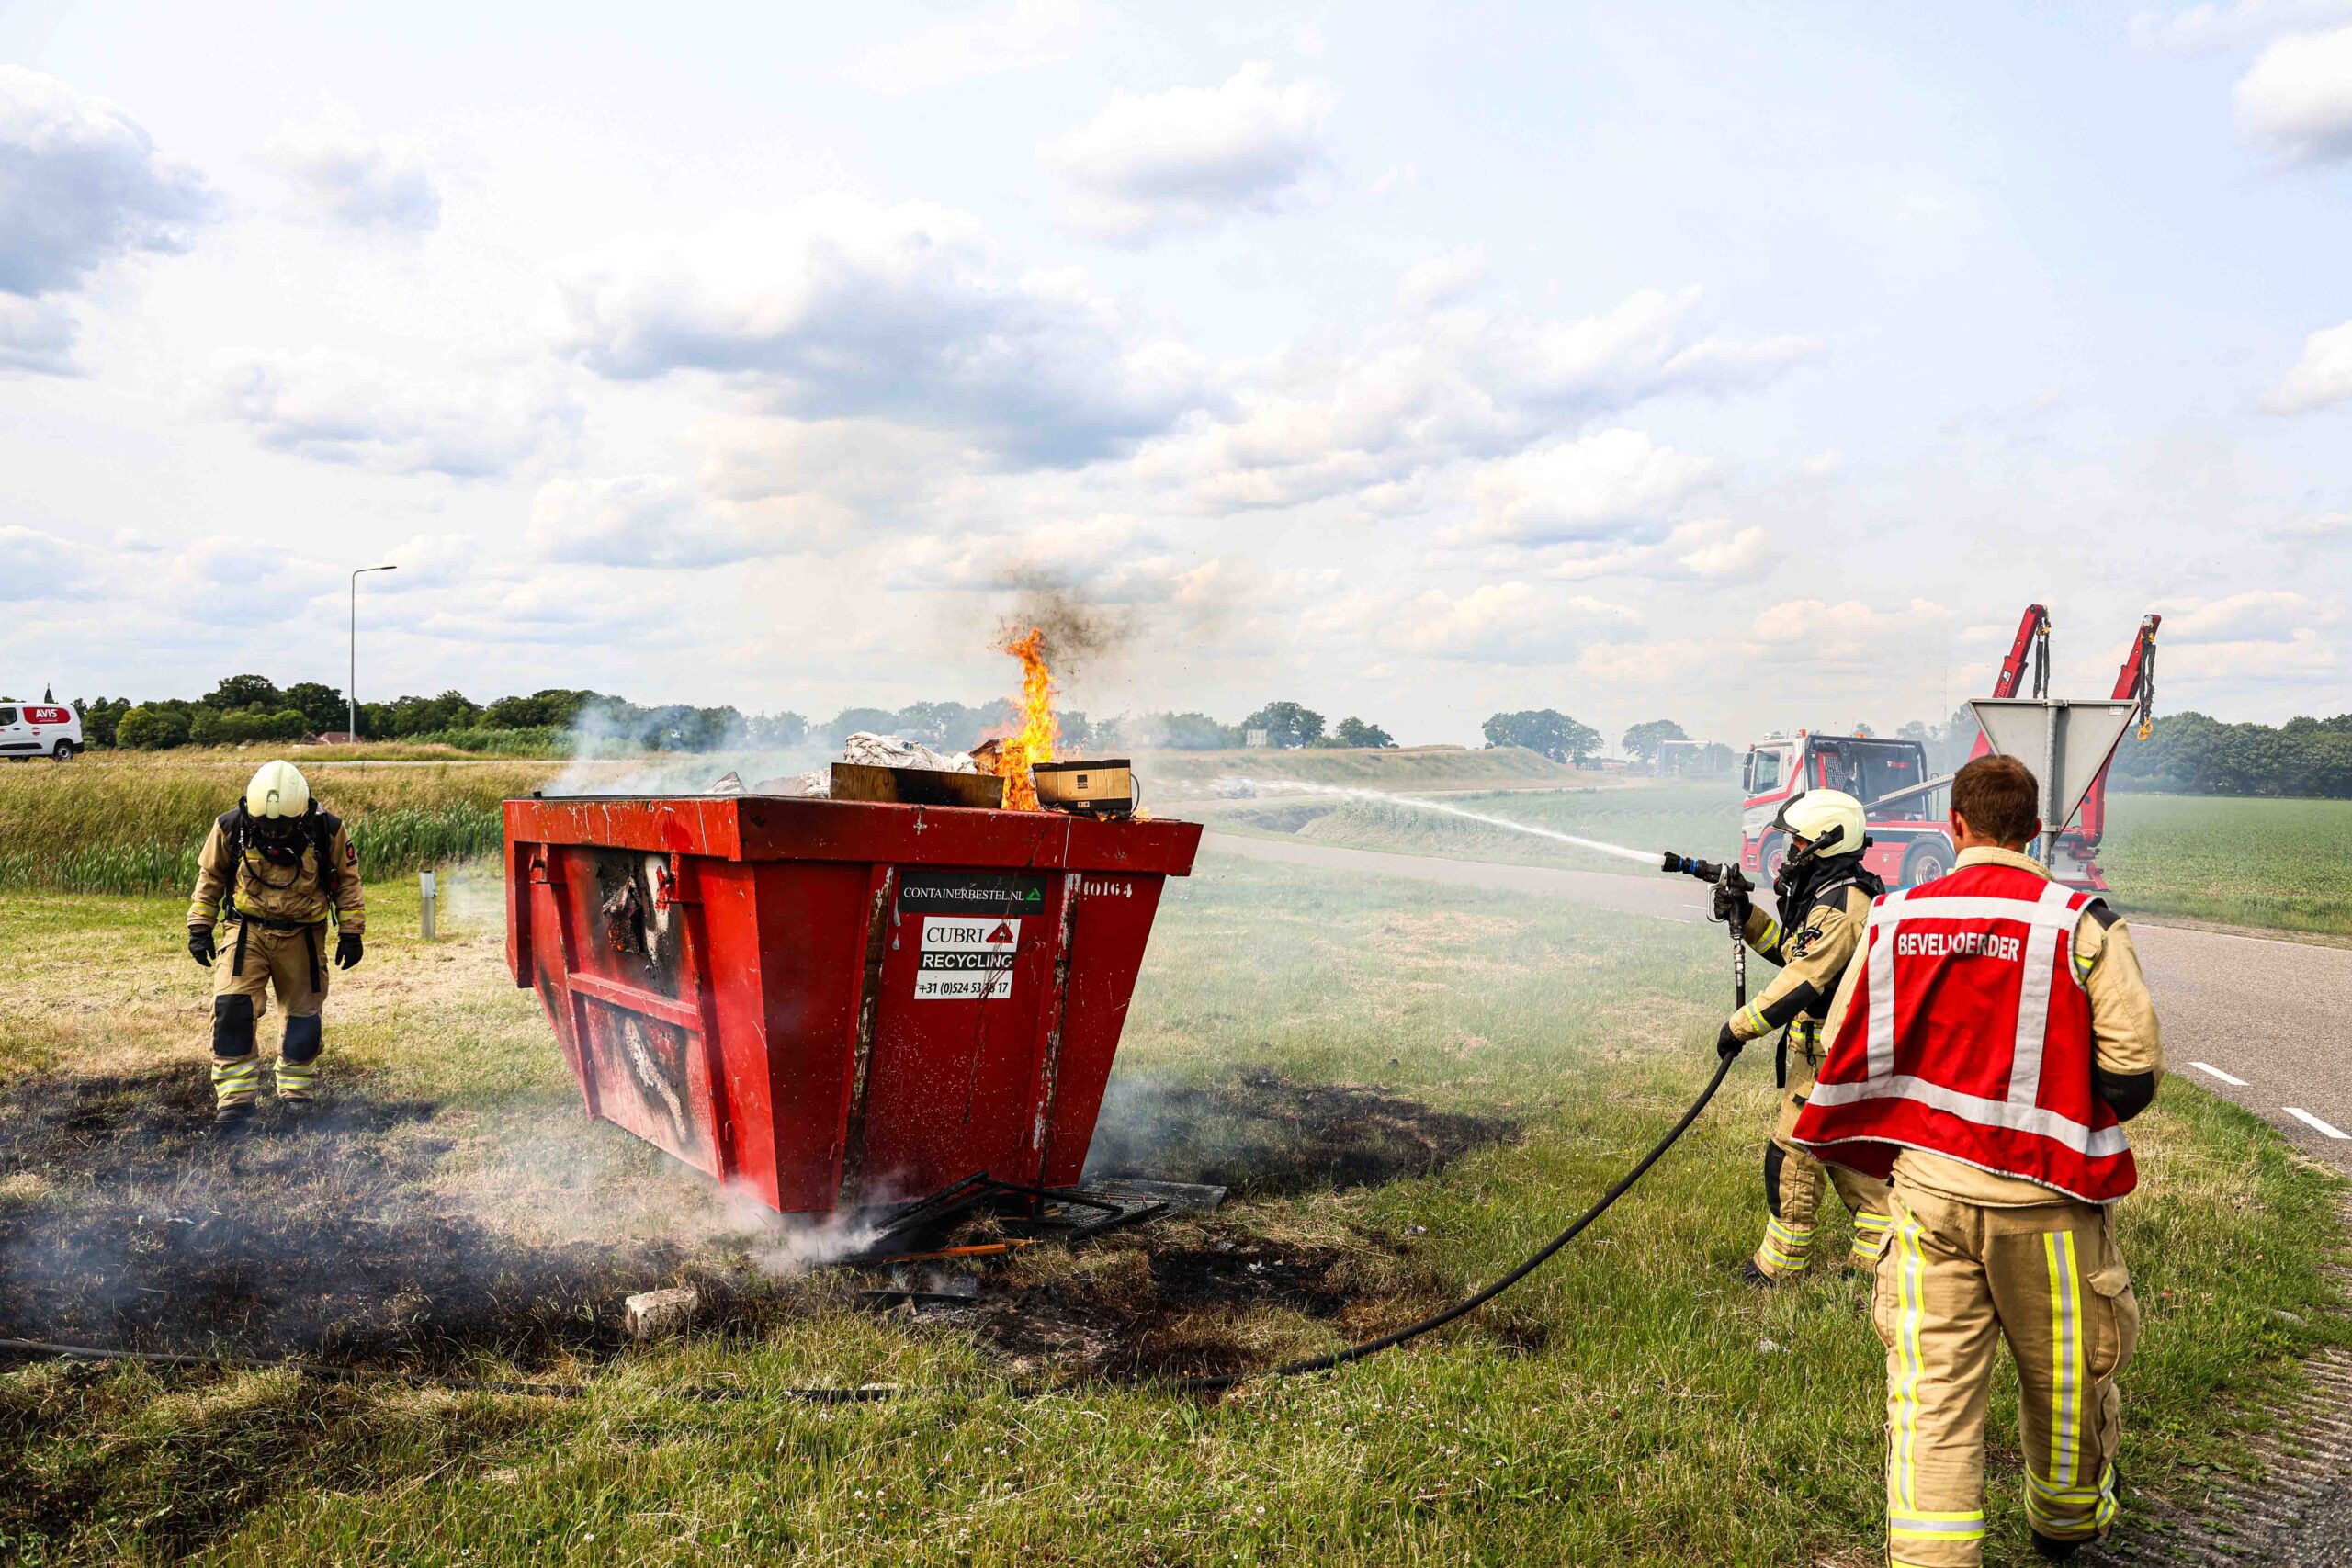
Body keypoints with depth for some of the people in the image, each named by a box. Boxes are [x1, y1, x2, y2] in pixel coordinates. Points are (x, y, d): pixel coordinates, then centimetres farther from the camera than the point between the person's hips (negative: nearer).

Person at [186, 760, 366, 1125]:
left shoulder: (327, 831, -12)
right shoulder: (230, 828, -10)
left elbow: (347, 881, 1)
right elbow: (209, 877, 6)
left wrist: (351, 933, 1)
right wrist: (199, 928, 5)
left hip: (303, 937, 0)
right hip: (246, 931, 0)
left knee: (305, 1012, 7)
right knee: (232, 1006, -15)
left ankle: (297, 1089, 26)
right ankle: (234, 1095, -6)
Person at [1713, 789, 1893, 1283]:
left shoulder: (1841, 903, -21)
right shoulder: (1831, 891, 13)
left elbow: (1803, 981, -24)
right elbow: (1795, 952, 22)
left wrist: (1740, 1025, -18)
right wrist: (1746, 916, 11)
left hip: (1828, 1053, -10)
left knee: (1794, 1155, -1)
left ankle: (1778, 1268, 10)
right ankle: (1877, 1258, 21)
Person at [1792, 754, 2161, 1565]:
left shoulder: (1893, 920, -1)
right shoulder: (2081, 924, -9)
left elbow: (1842, 1058, 4)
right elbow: (2134, 1072, -10)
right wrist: (2062, 1119, 10)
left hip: (1927, 1191, 1)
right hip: (2042, 1196, -1)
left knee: (1931, 1390, 6)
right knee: (2062, 1374, 21)